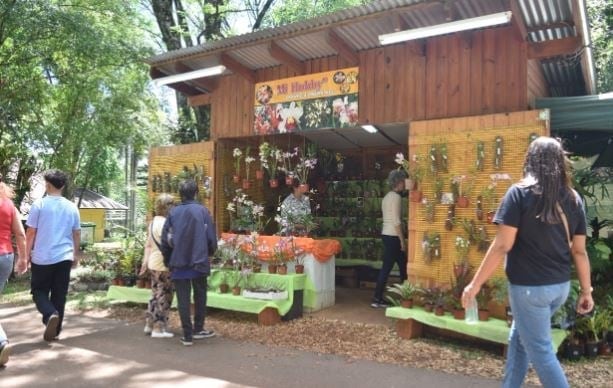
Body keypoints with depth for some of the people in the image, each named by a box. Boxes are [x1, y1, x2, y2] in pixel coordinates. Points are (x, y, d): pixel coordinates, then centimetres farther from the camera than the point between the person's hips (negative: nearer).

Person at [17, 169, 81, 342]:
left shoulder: (39, 204, -6)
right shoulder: (72, 207, 4)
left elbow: (31, 233, -5)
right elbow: (77, 234, 9)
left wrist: (26, 256, 4)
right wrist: (76, 255, 21)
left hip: (42, 258, -3)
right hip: (64, 258, 3)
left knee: (39, 291, 11)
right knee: (59, 295, 10)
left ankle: (50, 315, -15)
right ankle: (55, 331, 16)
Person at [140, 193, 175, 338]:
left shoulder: (153, 222, 12)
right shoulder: (164, 223, -17)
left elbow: (148, 245, 16)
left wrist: (145, 262, 19)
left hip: (153, 264, 9)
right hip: (164, 265, -9)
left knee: (156, 295, 18)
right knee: (164, 297, 0)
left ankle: (149, 325, 26)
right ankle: (159, 328, 6)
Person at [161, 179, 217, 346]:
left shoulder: (173, 212, -1)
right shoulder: (202, 211, -5)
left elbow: (165, 239, 1)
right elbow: (211, 237, -5)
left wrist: (168, 260, 14)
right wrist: (210, 252, 15)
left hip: (178, 262, 1)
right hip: (199, 261, 0)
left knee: (183, 298, 6)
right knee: (200, 295, 17)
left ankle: (187, 335, 9)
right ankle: (198, 329, 22)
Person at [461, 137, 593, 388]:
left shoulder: (520, 193, -12)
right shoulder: (573, 199, 4)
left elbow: (502, 246, -16)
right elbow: (579, 250, 6)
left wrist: (475, 283, -11)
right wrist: (586, 290, 16)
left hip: (529, 286, -6)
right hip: (560, 285, 6)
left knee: (540, 350, 6)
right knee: (519, 338, 22)